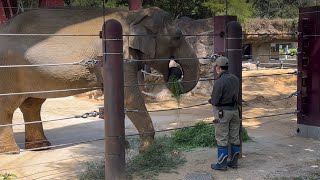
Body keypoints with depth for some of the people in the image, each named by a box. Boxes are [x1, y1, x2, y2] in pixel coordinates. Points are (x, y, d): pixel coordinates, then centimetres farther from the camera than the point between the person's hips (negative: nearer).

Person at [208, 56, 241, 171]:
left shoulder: (219, 82, -20)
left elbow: (214, 101, -20)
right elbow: (236, 95, 10)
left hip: (222, 112, -7)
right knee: (234, 137, 13)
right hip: (234, 110, 7)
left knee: (222, 139, 2)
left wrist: (211, 101, 5)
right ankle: (234, 161, 22)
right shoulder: (235, 79, 3)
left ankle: (222, 164, 9)